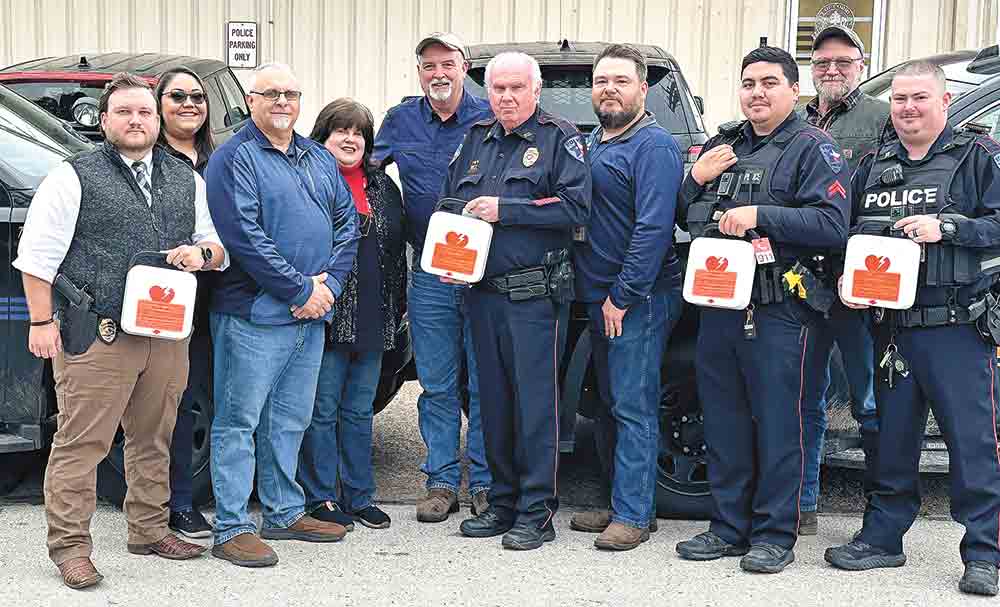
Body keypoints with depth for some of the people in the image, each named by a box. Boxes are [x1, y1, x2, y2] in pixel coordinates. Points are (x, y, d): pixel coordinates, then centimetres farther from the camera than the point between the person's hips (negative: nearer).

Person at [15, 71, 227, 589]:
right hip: (96, 335, -5)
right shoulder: (74, 177, 0)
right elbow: (37, 256, -3)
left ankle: (149, 530, 27)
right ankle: (69, 545, 6)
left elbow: (219, 248, 20)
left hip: (168, 334, 5)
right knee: (81, 442, -3)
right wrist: (42, 322, -8)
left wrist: (202, 252, -3)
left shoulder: (187, 181, 15)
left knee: (153, 440, 14)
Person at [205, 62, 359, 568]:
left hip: (311, 315, 7)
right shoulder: (234, 157, -7)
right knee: (239, 421, -2)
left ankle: (284, 512, 27)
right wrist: (300, 290, -16)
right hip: (253, 315, -7)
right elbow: (245, 235, -17)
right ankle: (232, 530, 4)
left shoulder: (319, 159, 16)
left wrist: (329, 283, -4)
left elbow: (347, 221, 12)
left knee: (290, 422, 16)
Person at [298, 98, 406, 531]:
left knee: (359, 410, 13)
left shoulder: (383, 186, 14)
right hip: (325, 314, -5)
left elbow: (397, 248, 18)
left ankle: (359, 497, 21)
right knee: (322, 409, 2)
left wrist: (396, 307, 13)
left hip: (372, 317, 5)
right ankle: (321, 498, 12)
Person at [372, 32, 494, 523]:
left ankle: (486, 483, 14)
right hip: (430, 276, 3)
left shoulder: (491, 119, -1)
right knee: (437, 386, 8)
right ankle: (442, 483, 18)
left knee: (484, 385, 4)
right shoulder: (400, 121, 9)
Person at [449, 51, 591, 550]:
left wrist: (506, 209, -14)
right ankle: (502, 503, 22)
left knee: (535, 401, -4)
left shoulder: (560, 138, -1)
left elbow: (576, 205, -14)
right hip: (482, 292, 6)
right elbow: (448, 204, 22)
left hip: (532, 294, -6)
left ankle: (536, 512, 3)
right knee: (493, 401, 11)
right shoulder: (476, 140, 17)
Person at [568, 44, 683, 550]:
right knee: (610, 406, 14)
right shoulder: (591, 144, 16)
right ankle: (620, 502, 24)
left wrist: (623, 295, -19)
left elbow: (653, 228, -19)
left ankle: (633, 514, 1)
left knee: (633, 408, -5)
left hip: (639, 301, -9)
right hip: (599, 299, 9)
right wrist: (600, 297, 14)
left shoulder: (653, 147, -11)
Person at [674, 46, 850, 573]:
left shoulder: (813, 148, -2)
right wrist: (696, 179, 3)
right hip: (717, 304, 6)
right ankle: (729, 527, 23)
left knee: (777, 424, 0)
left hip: (778, 309, -6)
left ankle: (774, 535, 11)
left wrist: (760, 215, -20)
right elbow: (686, 220, 22)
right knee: (723, 422, 12)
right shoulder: (721, 145, 17)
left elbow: (832, 225, -14)